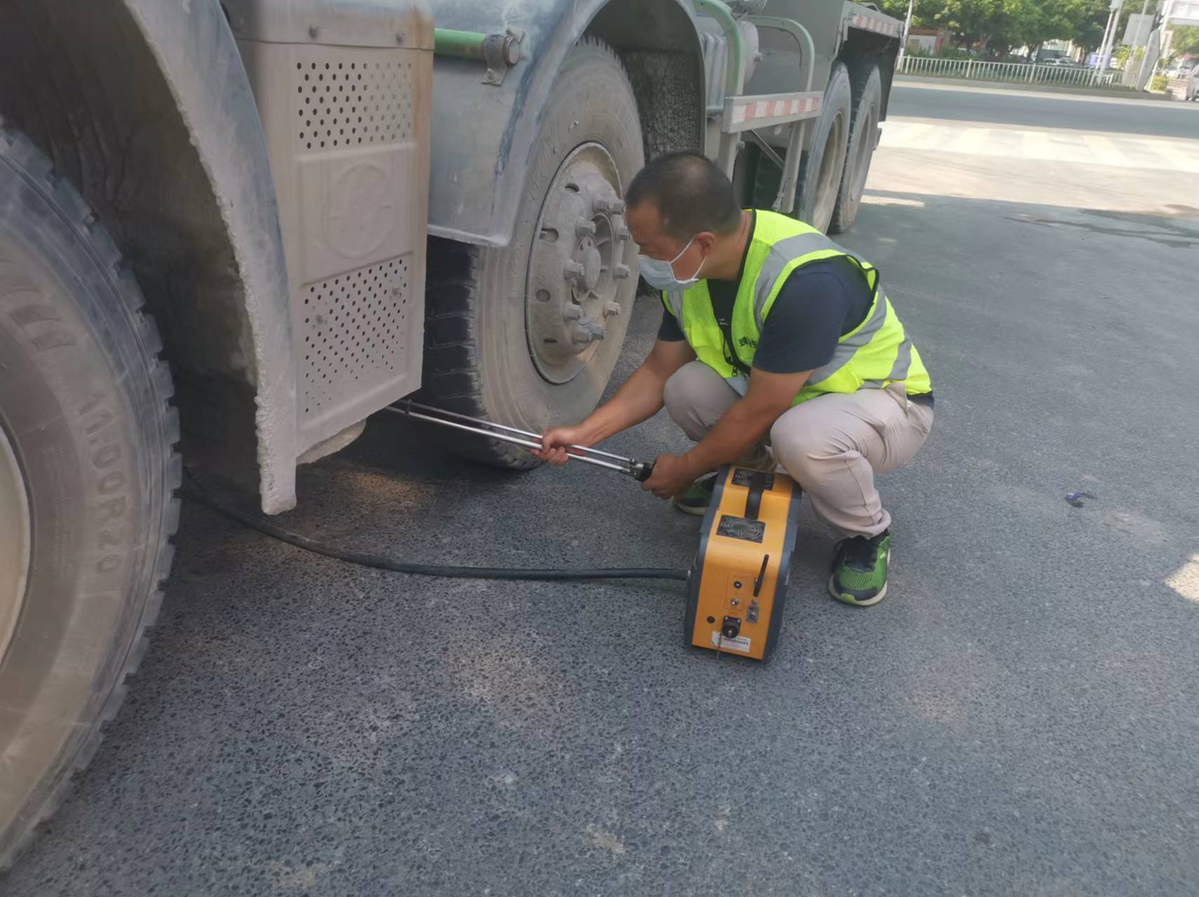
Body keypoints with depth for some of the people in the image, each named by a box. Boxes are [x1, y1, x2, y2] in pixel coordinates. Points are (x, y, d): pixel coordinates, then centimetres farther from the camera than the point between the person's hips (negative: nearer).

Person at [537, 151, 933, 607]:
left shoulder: (805, 281, -36)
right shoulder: (686, 271, -11)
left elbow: (759, 412, -29)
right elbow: (660, 371, 0)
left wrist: (684, 468, -14)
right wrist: (585, 432, -10)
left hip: (886, 400, -6)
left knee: (803, 436, -39)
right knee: (687, 388, -18)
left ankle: (867, 534, -8)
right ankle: (749, 468, 12)